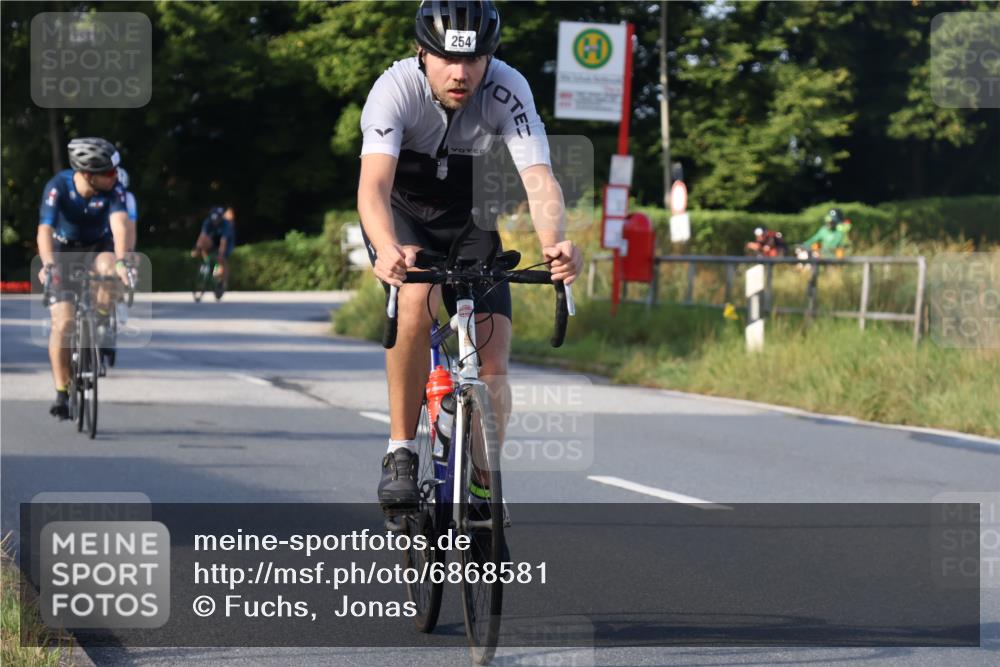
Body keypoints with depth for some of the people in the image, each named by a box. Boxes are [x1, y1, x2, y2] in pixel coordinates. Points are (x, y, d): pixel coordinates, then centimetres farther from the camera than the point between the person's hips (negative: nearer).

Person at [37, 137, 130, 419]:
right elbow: (45, 230, -36)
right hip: (63, 251, -1)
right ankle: (61, 392, -5)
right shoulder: (58, 187, -27)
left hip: (96, 248, 1)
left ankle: (100, 328, -9)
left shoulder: (113, 190, -24)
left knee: (109, 268, -35)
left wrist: (121, 261, -54)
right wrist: (48, 266, -53)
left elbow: (119, 225, -37)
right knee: (63, 321, -15)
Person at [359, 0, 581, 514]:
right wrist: (388, 250, -63)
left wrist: (554, 244, -58)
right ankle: (400, 452, -20)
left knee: (493, 364, -10)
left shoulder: (507, 91, -26)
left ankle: (483, 493, 12)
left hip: (467, 220, 2)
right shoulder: (397, 88, -30)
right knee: (417, 297, -35)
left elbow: (538, 177, -37)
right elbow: (374, 184, -43)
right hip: (401, 212, -2)